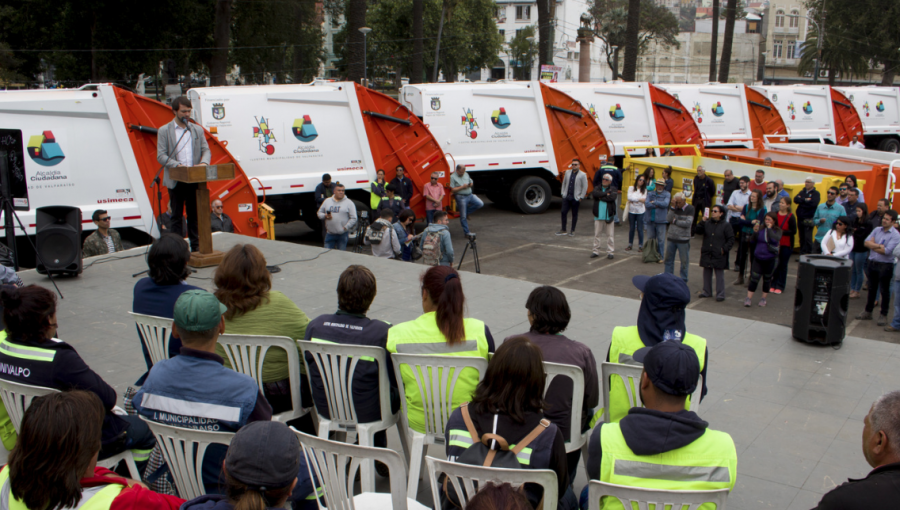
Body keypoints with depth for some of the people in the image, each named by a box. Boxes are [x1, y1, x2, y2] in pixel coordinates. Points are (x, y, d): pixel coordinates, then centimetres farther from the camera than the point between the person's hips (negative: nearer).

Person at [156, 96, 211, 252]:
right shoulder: (164, 131, 2)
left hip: (194, 180, 3)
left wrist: (204, 162, -15)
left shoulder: (198, 130, 12)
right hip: (176, 180, -3)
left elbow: (206, 150, 8)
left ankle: (196, 247, 16)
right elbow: (161, 156, -5)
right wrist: (178, 165, -21)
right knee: (177, 217, 4)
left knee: (194, 216, 9)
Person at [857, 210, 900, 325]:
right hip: (872, 263, 6)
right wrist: (879, 246, -15)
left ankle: (883, 315, 13)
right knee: (872, 289, 16)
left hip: (885, 265, -6)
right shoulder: (877, 230, 7)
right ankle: (868, 312, 27)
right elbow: (867, 242, -1)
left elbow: (887, 251, -20)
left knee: (884, 291, 4)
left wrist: (873, 246, -7)